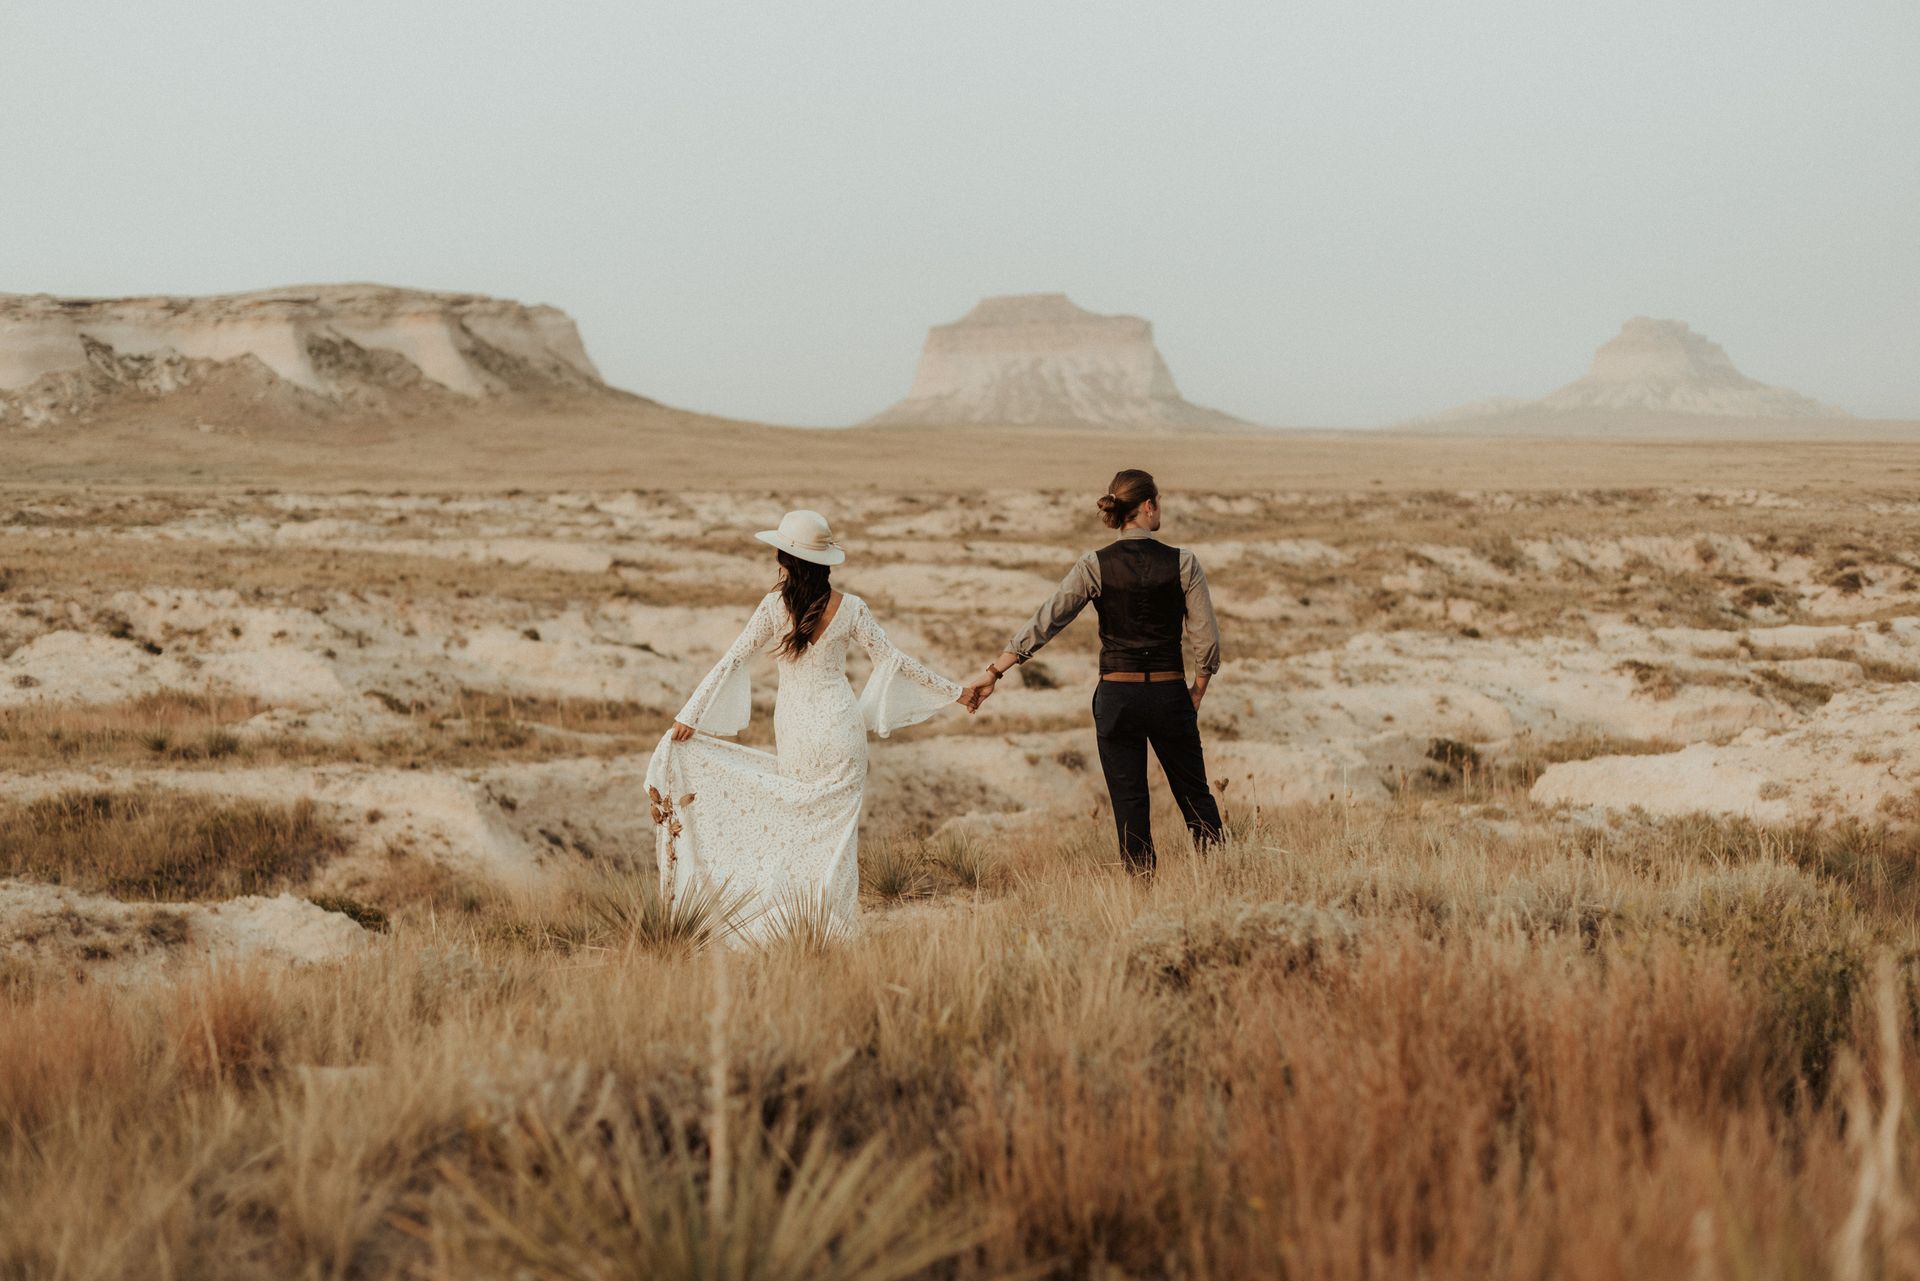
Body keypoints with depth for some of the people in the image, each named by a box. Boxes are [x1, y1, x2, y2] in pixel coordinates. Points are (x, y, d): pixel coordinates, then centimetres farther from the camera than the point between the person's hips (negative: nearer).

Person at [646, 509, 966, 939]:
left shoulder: (774, 606, -8)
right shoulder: (851, 609, -5)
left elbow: (732, 660, -8)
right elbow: (891, 661, 0)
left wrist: (690, 715, -4)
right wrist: (953, 692, 10)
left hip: (794, 728, 0)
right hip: (840, 727, 0)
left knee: (796, 822, 12)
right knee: (838, 825, 6)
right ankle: (837, 924, 5)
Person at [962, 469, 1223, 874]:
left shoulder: (1095, 566, -5)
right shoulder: (1182, 563, -5)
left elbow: (1044, 623, -9)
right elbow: (1207, 641, -6)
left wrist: (993, 672, -6)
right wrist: (1196, 694, 9)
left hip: (1117, 696, 0)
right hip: (1169, 695, 0)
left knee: (1130, 807, 7)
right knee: (1195, 795, 14)